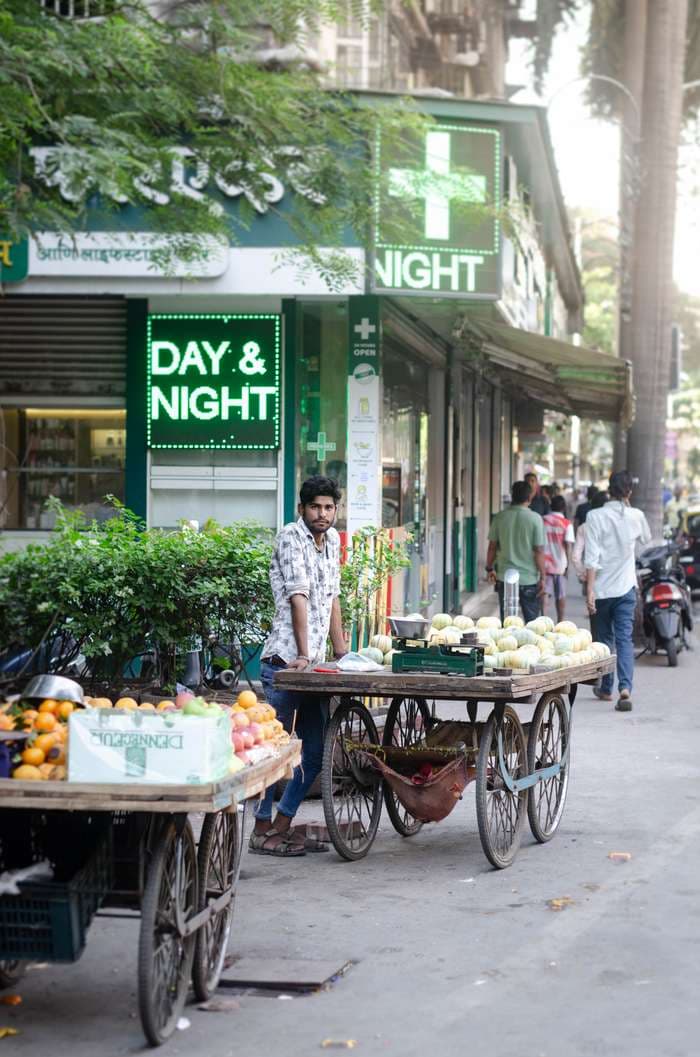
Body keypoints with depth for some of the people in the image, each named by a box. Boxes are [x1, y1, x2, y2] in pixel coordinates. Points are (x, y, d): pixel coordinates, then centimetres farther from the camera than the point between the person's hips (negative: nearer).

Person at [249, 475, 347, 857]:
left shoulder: (332, 540, 17)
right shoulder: (291, 536, -7)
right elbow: (298, 596, -15)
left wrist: (342, 653, 21)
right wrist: (303, 655, -20)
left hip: (314, 664, 8)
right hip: (285, 659, -8)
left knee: (317, 753, 8)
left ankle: (282, 826, 16)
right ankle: (262, 831, 1)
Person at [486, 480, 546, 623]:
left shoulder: (500, 517, -1)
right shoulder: (535, 519, -9)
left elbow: (492, 547, 3)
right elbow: (539, 551, -10)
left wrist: (490, 569, 18)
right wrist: (542, 577, -4)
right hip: (529, 579, -2)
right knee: (532, 621, 7)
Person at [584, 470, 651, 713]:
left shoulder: (596, 516, -9)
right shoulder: (636, 516, 0)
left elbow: (591, 556, -13)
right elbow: (646, 538, 23)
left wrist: (590, 589, -12)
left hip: (602, 587, -1)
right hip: (626, 586, 1)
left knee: (605, 638, 14)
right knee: (625, 639, -3)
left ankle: (606, 688, 24)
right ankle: (625, 687, -21)